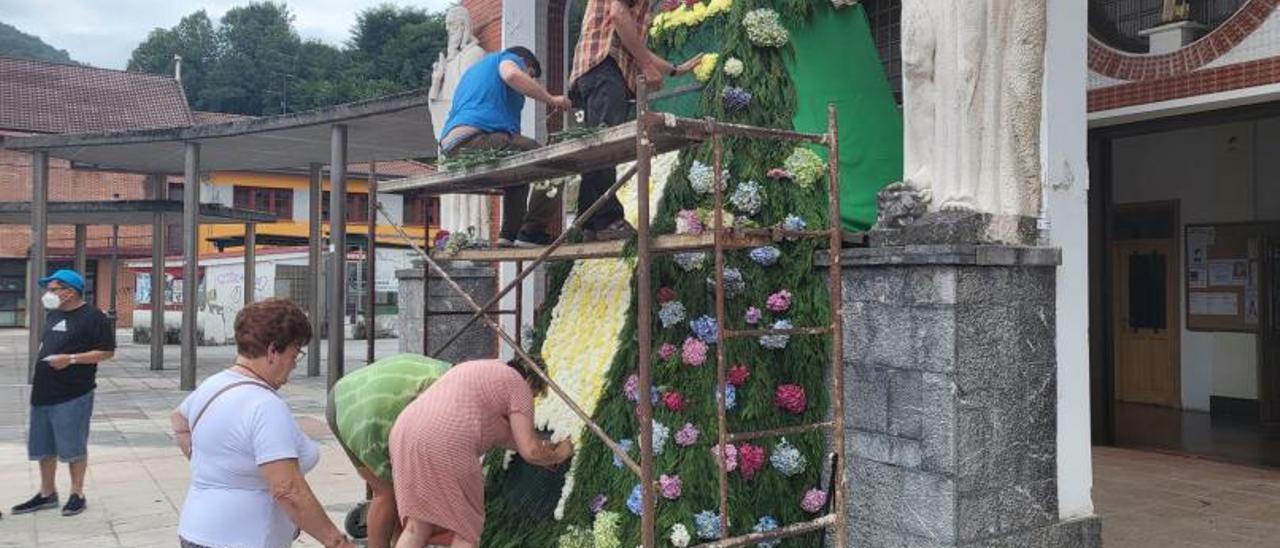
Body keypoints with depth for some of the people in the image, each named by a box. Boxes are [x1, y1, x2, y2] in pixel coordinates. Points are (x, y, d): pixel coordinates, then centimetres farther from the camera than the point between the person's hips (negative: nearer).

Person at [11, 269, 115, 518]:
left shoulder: (93, 317, -9)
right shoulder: (53, 315, 15)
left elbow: (107, 351, -13)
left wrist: (71, 359, -21)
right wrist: (41, 362, 11)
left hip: (73, 394, -8)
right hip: (43, 392, 8)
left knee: (73, 447, -1)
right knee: (42, 447, 14)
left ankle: (77, 494, 11)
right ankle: (46, 494, 26)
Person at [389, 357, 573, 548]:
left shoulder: (479, 373, 33)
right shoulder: (518, 386, 9)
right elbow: (530, 451, 2)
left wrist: (543, 448, 41)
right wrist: (557, 455, 23)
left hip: (407, 435, 8)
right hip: (445, 447, -8)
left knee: (417, 528, 12)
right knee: (467, 529, 8)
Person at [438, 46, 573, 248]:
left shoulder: (473, 70, 40)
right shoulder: (508, 58, 14)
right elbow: (512, 75, -12)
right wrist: (551, 99, -4)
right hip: (475, 137, -10)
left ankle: (510, 233, 18)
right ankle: (531, 232, -15)